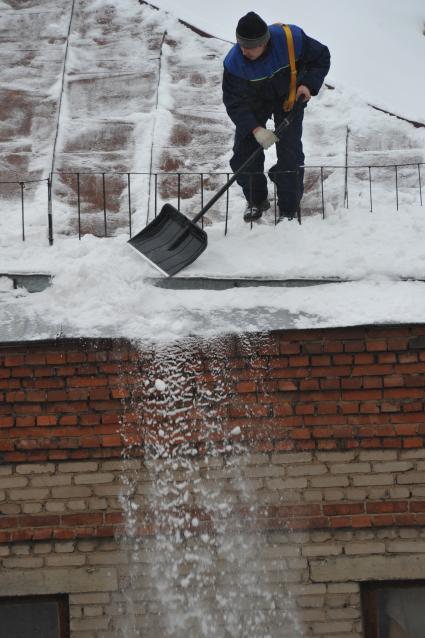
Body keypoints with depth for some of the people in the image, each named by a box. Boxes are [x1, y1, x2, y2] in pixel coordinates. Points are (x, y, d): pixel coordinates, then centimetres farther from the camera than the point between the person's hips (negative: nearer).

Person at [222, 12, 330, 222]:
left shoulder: (291, 39, -33)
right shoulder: (234, 62, -32)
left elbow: (321, 57, -13)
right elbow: (234, 103, -26)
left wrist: (309, 85, -26)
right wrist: (255, 129, -39)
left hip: (289, 97, -1)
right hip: (255, 100, 1)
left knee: (290, 152, -10)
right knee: (243, 149, -4)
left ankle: (289, 209, 4)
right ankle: (256, 201, 19)